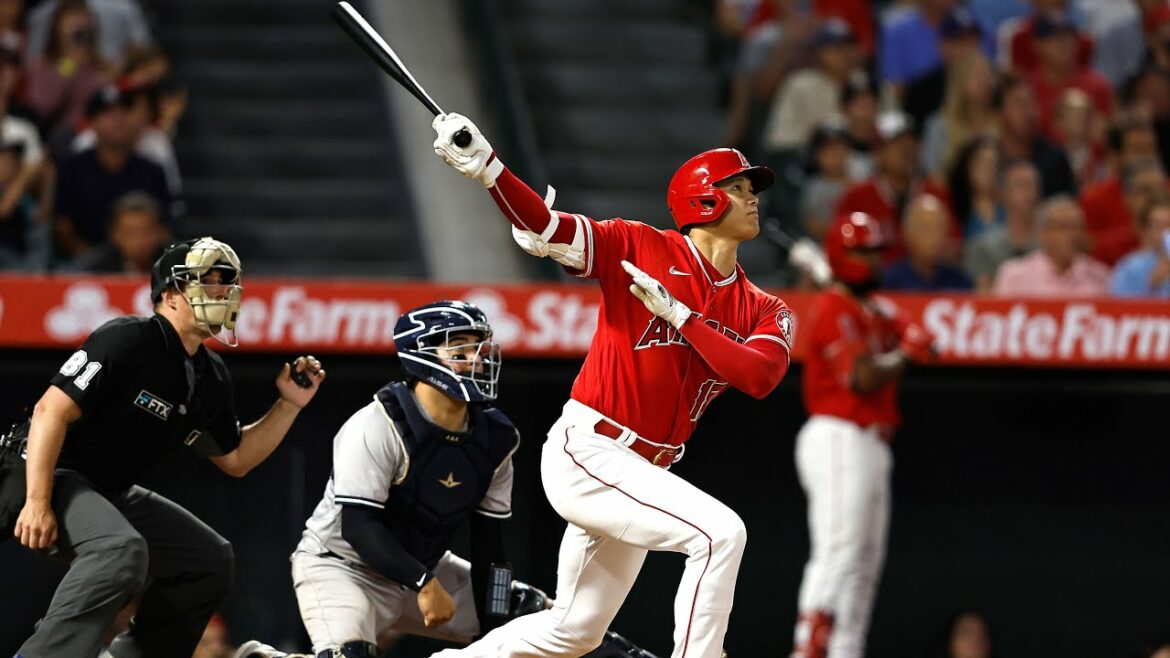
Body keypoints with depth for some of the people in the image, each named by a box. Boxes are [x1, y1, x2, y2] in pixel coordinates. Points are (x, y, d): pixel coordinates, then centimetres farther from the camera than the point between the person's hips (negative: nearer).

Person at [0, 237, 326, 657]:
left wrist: (289, 405, 7)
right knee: (121, 549, -36)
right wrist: (38, 504, -29)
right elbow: (52, 411, -24)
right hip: (51, 475, -10)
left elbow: (235, 459, 20)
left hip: (113, 493, 10)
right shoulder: (128, 340, -18)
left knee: (211, 559, 12)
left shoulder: (210, 378, 8)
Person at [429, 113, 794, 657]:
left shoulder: (764, 312, 7)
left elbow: (759, 377, -13)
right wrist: (484, 166, -32)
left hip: (641, 473, 7)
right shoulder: (640, 248, -6)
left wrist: (679, 315, -18)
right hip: (586, 450, -7)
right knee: (719, 532, -26)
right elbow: (542, 228, -16)